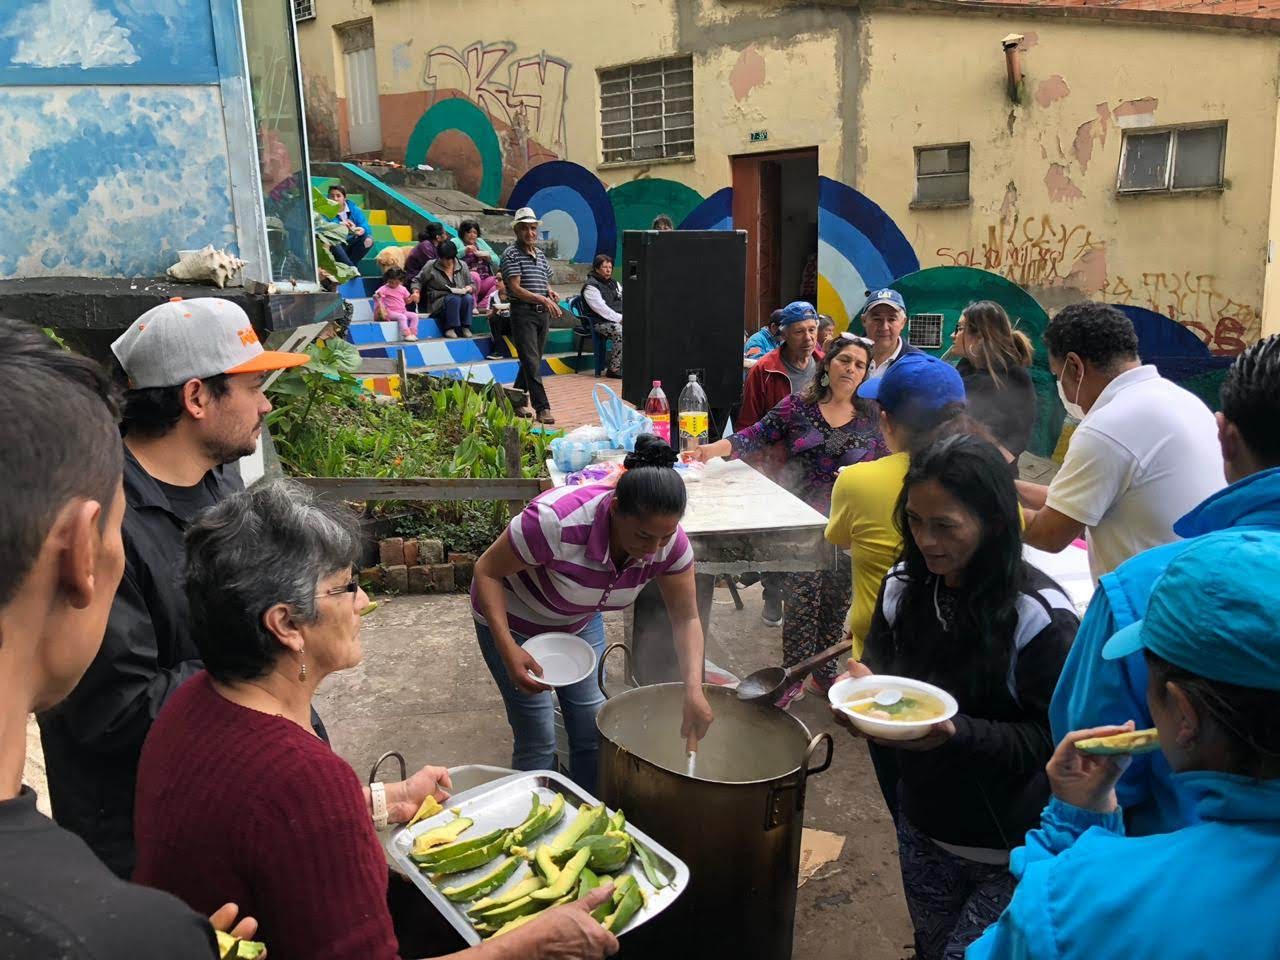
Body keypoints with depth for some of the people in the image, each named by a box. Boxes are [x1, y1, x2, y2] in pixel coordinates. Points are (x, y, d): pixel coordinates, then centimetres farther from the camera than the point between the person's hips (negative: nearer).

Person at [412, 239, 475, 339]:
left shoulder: (462, 266, 10)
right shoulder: (431, 266, 2)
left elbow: (472, 285, 15)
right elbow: (417, 280, 8)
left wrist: (468, 288, -8)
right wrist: (416, 291, -11)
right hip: (438, 303, -2)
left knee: (468, 298, -31)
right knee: (454, 299, -34)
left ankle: (465, 327, -23)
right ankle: (450, 328, -29)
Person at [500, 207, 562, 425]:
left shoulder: (540, 255, 17)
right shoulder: (511, 255, -6)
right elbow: (516, 288, -14)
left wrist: (551, 293, 3)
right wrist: (542, 299, -22)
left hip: (542, 314, 7)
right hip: (523, 312, -7)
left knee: (533, 361, 12)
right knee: (531, 362, -10)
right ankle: (542, 408, -11)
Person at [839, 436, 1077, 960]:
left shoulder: (1039, 616, -23)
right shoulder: (902, 587, -7)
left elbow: (1049, 738, -18)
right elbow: (878, 667, 7)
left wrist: (955, 733, -33)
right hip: (923, 831, 5)